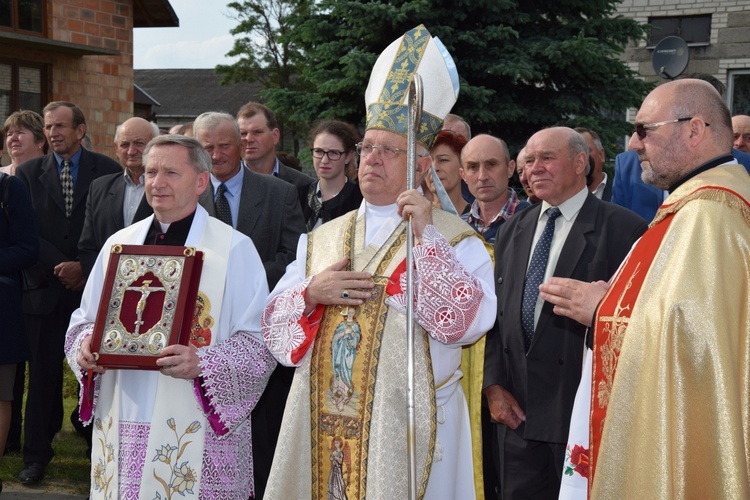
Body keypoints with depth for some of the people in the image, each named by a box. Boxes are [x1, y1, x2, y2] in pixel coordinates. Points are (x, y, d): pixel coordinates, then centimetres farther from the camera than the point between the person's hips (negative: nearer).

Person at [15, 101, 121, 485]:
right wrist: (60, 266, -10)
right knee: (43, 374, 4)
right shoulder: (29, 172, 8)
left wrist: (84, 267, -10)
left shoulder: (106, 170, 2)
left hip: (93, 286, -1)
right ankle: (36, 455, 12)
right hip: (45, 288, 1)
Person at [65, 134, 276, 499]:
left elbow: (260, 344, -7)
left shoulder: (235, 248, -2)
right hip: (121, 427, 4)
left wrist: (202, 364, -23)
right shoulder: (119, 244, 12)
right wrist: (85, 346, -5)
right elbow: (85, 319, 18)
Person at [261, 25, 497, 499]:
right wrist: (312, 294, -9)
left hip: (404, 425, -4)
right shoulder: (322, 239, 13)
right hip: (321, 425, 4)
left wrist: (426, 237, -18)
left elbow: (467, 323, -17)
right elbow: (274, 325, 10)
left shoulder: (455, 240, -1)